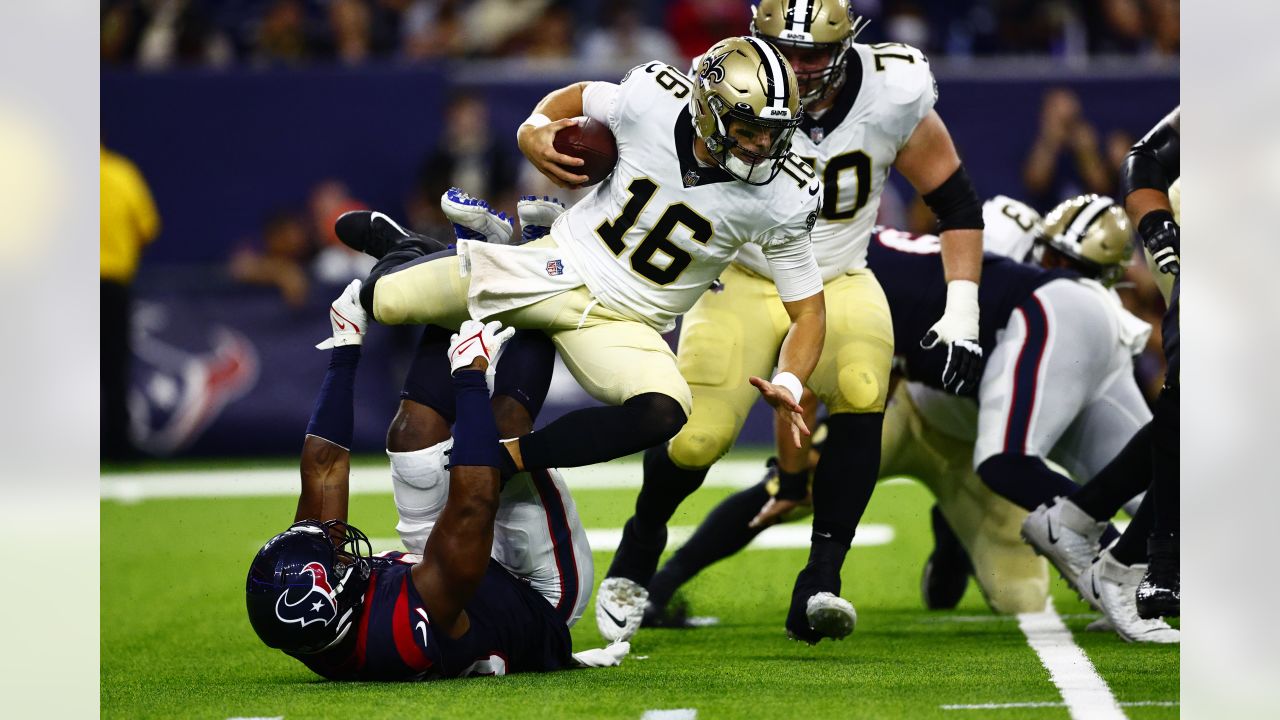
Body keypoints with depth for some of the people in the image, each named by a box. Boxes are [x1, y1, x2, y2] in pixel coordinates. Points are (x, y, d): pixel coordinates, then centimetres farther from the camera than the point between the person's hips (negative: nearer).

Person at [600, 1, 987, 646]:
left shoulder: (893, 97, -16)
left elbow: (956, 202, -4)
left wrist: (961, 313, -11)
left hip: (838, 281, 1)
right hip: (743, 279, -1)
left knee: (862, 394, -30)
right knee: (695, 437, -18)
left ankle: (820, 585, -27)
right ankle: (639, 546, 16)